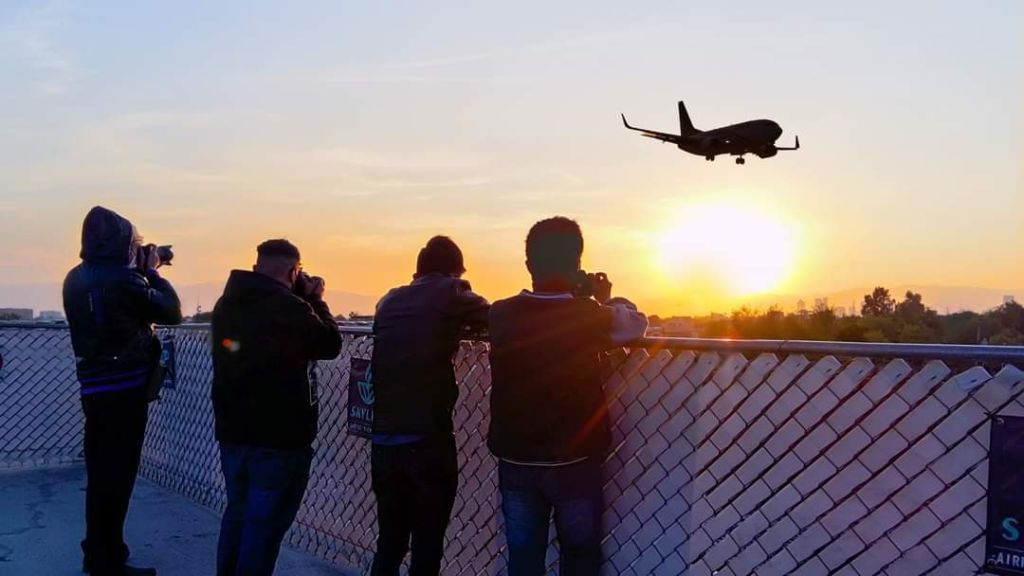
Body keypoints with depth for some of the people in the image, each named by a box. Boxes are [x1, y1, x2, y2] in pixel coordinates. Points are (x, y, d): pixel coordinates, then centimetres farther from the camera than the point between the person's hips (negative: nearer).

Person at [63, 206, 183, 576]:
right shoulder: (122, 279, -18)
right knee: (117, 475, 0)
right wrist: (151, 271, 3)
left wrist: (139, 272, 12)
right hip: (124, 390, -8)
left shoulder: (76, 279, 8)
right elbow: (171, 311, -9)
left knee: (100, 473, 17)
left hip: (94, 388, 8)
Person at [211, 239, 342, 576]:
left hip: (233, 431, 8)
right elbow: (330, 344, -7)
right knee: (265, 523, 1)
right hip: (281, 436, -8)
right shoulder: (290, 307, -19)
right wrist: (314, 299, 4)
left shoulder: (227, 303, 6)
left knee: (237, 514, 20)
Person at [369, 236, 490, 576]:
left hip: (384, 441, 6)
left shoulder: (391, 301, 13)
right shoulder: (448, 293, -2)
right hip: (428, 441, -5)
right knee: (427, 548, 4)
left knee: (389, 543, 17)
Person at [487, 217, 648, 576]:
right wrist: (604, 302, 15)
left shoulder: (501, 316, -11)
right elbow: (636, 324, 1)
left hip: (516, 461, 2)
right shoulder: (591, 317, -18)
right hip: (574, 462, -2)